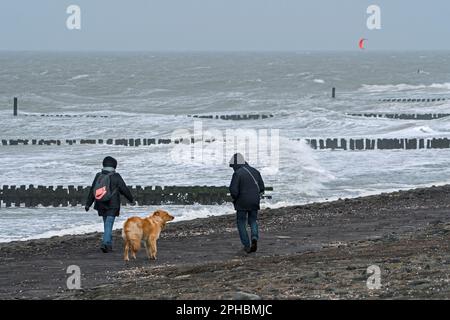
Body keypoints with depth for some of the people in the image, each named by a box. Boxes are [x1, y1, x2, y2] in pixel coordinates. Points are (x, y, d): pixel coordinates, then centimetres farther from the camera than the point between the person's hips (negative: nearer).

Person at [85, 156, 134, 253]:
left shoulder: (98, 176, 5)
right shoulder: (115, 177, -7)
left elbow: (92, 191, 8)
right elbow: (124, 189, -2)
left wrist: (88, 204, 14)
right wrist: (131, 199, 12)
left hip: (101, 205, 4)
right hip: (112, 205, -4)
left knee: (106, 224, 16)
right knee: (109, 225, -7)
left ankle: (109, 245, 21)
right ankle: (105, 243, -21)